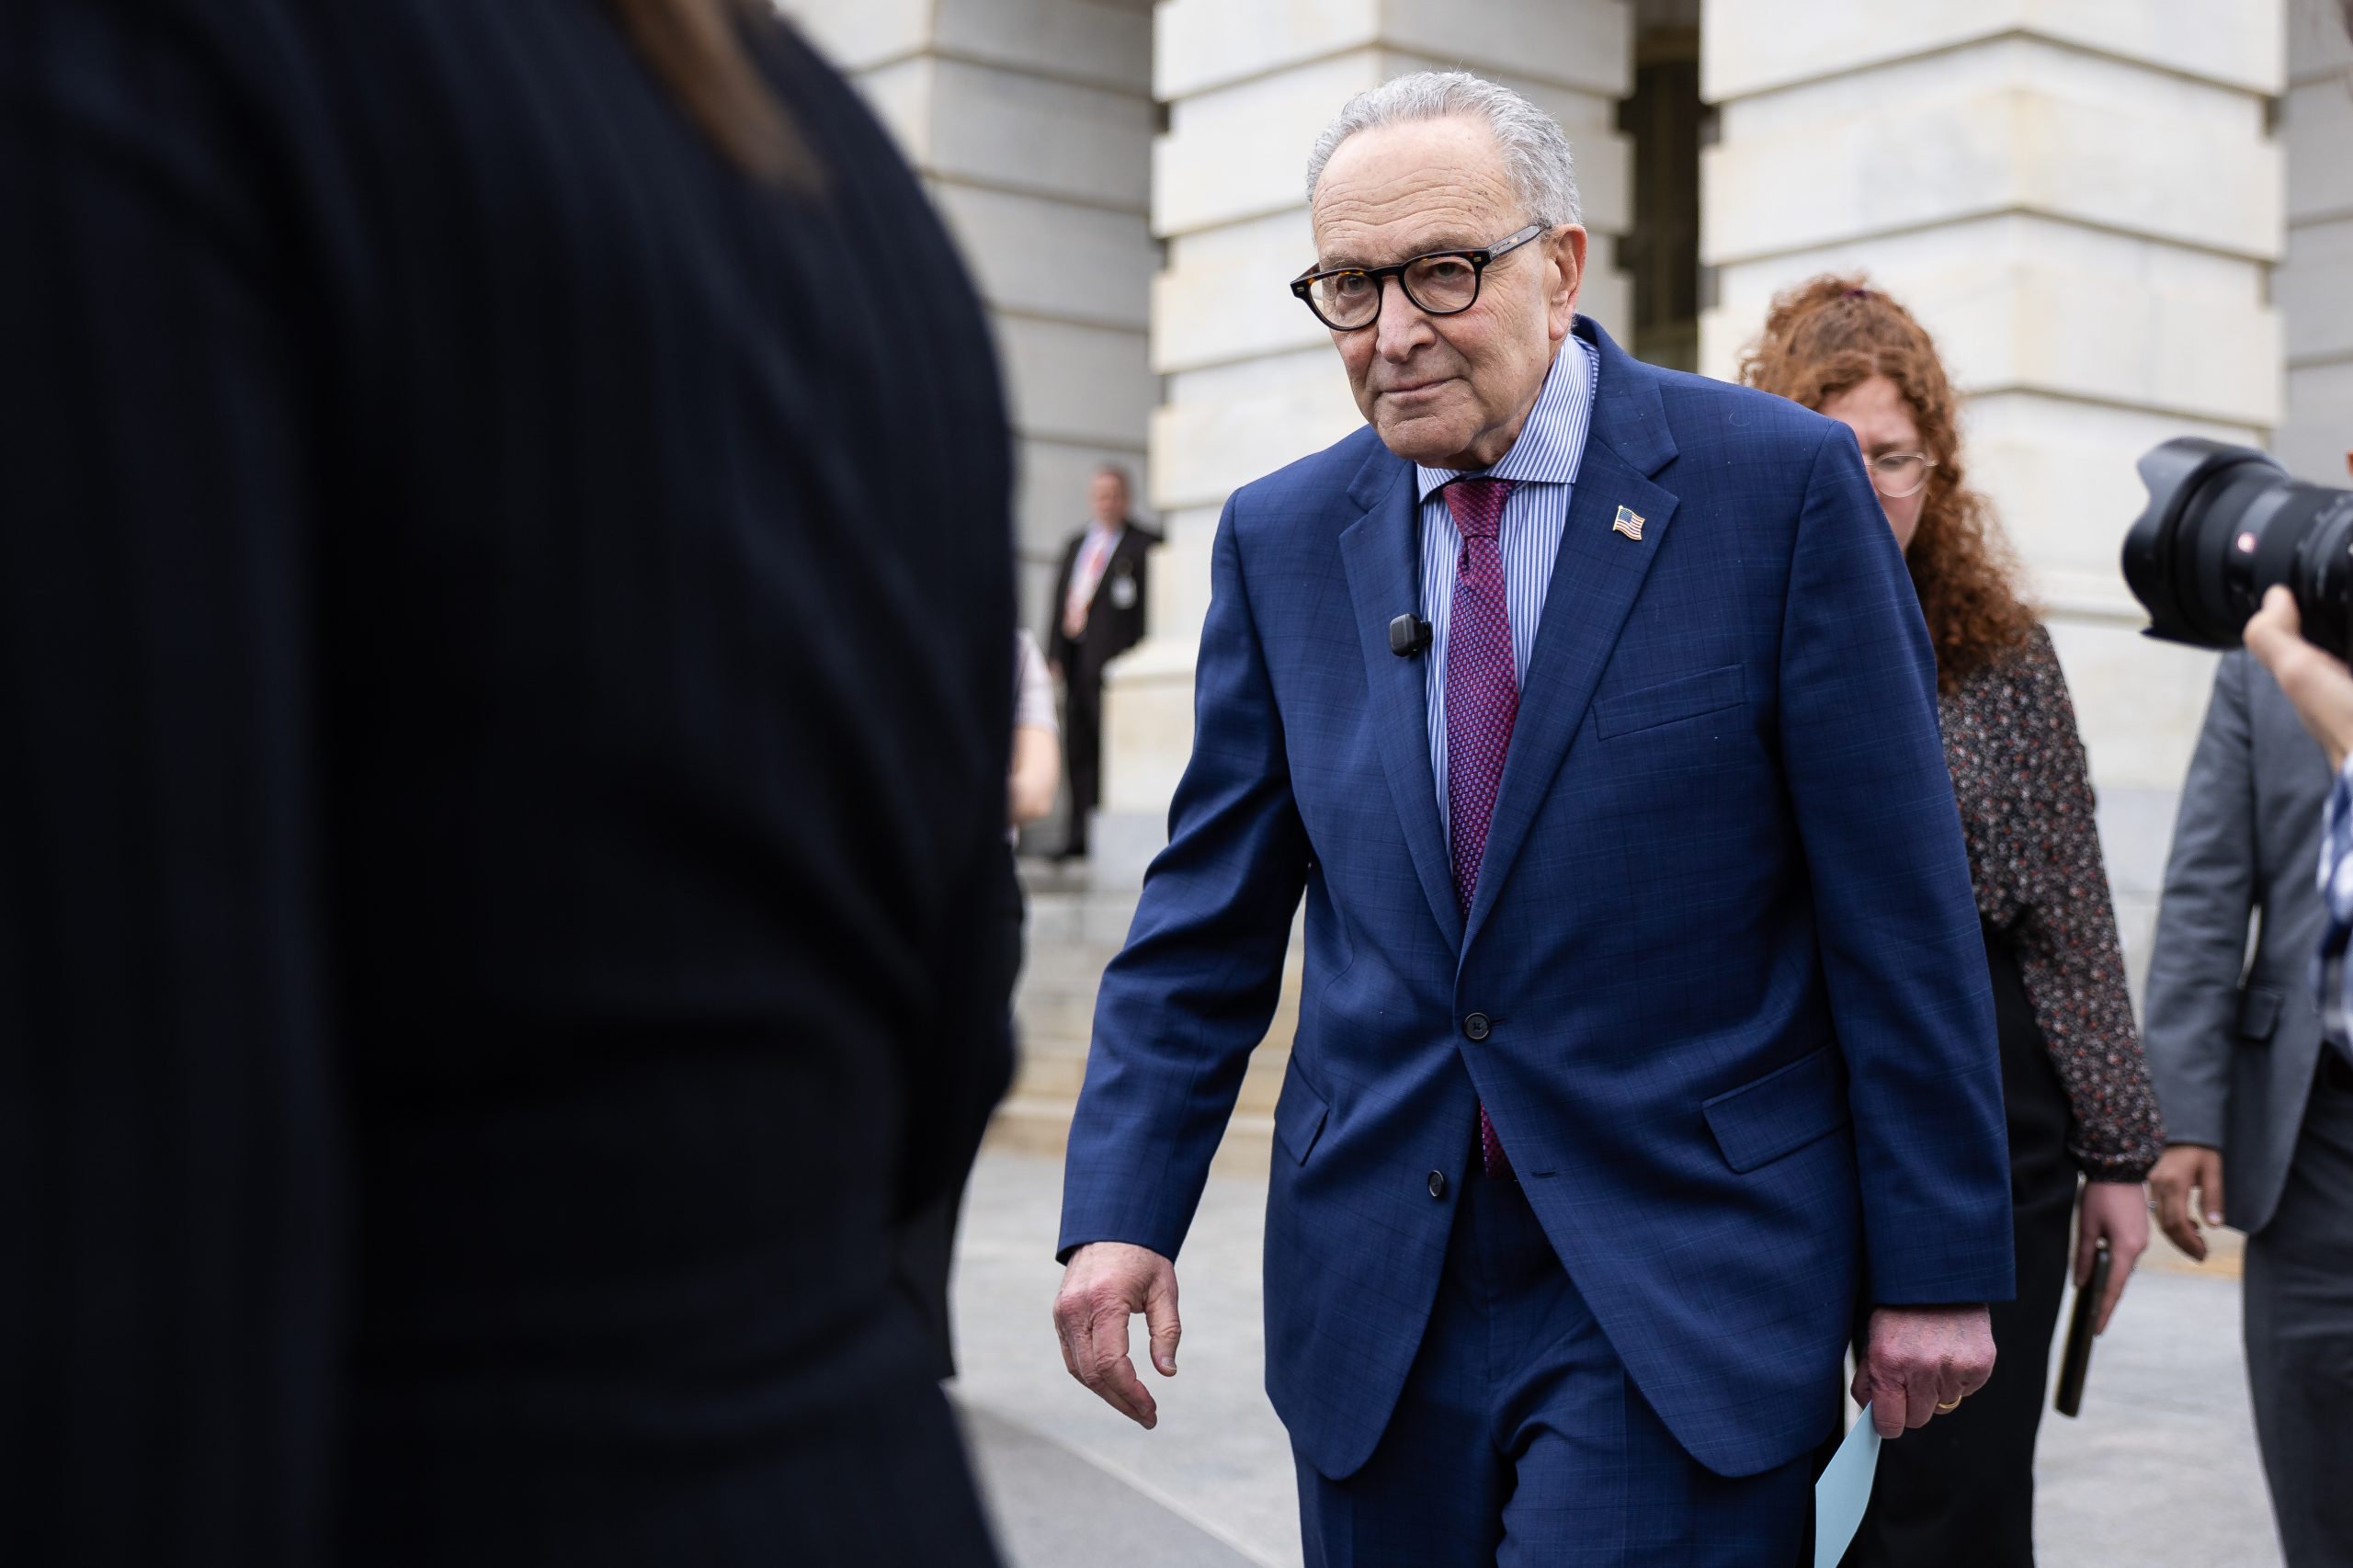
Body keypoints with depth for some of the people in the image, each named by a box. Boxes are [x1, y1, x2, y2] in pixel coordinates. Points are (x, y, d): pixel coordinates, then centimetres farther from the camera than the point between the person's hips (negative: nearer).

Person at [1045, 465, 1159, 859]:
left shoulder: (1143, 545, -2)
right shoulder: (1076, 544, 21)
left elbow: (1148, 605, -7)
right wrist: (1055, 655, 13)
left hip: (1114, 662, -7)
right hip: (1075, 660, 7)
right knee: (1079, 751, 7)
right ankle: (1080, 837, 11)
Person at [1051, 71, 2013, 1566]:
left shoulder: (1780, 481, -6)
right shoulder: (1282, 538, 6)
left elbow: (1900, 911, -5)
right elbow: (1211, 914, 8)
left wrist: (1938, 1266, -5)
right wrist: (1123, 1211, -4)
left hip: (1685, 1286, -3)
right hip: (1378, 1299, 4)